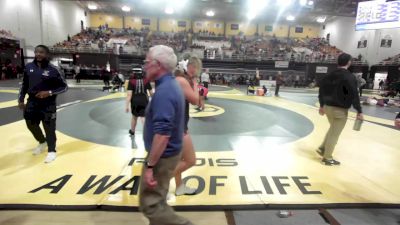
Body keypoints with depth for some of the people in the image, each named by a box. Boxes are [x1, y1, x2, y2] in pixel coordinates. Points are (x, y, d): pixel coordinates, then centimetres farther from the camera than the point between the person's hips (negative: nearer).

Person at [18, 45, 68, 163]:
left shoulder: (52, 70, -11)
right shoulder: (29, 67, 2)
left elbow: (64, 87, -8)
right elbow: (25, 85, 13)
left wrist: (49, 93, -19)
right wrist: (21, 99, 11)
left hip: (48, 104, -5)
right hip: (32, 102, 5)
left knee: (49, 128, 2)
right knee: (31, 125, 17)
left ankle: (51, 150, 20)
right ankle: (42, 142, 44)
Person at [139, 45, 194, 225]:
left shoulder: (164, 91, -26)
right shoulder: (171, 84, 6)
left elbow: (162, 134, -31)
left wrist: (149, 166, -26)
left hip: (162, 156, -10)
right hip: (167, 152, 10)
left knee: (150, 204, 3)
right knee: (157, 199, 23)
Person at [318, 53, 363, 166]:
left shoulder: (330, 75, 6)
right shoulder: (350, 77, -13)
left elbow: (322, 90, 11)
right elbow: (354, 95, -17)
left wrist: (322, 106, 19)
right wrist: (359, 111, -11)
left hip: (328, 107, 7)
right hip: (340, 110, -7)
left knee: (333, 129, 27)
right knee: (335, 133, 3)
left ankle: (322, 148, 26)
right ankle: (327, 158, 11)